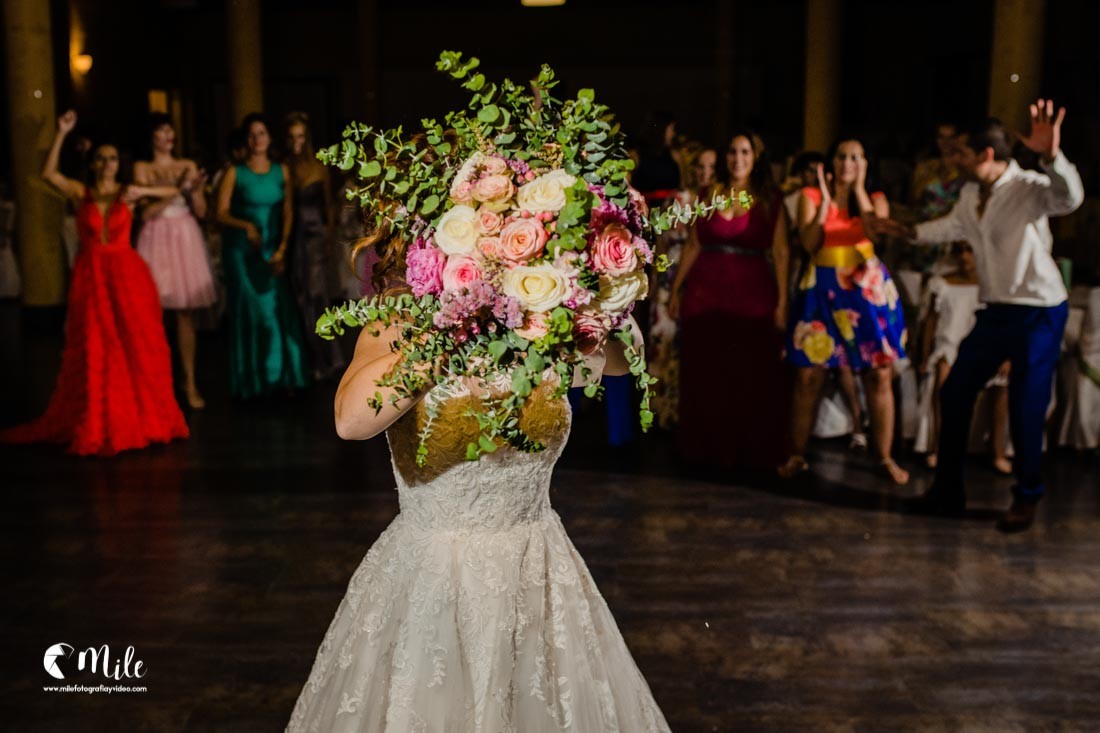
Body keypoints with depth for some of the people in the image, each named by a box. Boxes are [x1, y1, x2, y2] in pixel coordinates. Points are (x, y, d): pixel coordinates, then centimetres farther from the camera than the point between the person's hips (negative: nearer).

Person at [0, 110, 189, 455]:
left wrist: (142, 191, -16)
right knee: (94, 351, 3)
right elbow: (48, 173, -13)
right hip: (91, 276, 0)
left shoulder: (126, 192, 3)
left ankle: (144, 416, 15)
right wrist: (61, 134, -15)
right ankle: (95, 423, 13)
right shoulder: (80, 192, 3)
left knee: (137, 346, 2)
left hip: (126, 274, 0)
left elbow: (173, 192, -1)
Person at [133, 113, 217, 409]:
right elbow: (146, 213, -7)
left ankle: (190, 380, 5)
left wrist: (195, 189, -11)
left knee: (185, 312, 1)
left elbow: (201, 211, 8)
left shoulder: (188, 166, 11)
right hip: (157, 239, -2)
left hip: (186, 239, 2)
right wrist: (177, 190, -15)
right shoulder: (142, 168, 4)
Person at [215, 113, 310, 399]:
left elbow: (288, 212, 4)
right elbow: (221, 213, -5)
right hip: (242, 249, -2)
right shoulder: (234, 173, -2)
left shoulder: (282, 171, 6)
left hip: (274, 249, 3)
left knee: (281, 310, -1)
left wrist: (282, 249, -5)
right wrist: (246, 226, -22)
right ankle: (254, 379, 7)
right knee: (251, 310, -1)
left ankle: (284, 376, 9)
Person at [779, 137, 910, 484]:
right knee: (808, 375, -1)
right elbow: (810, 243, -10)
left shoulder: (875, 198, 8)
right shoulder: (811, 196, 4)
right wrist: (826, 200, -12)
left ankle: (885, 457, 10)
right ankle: (797, 455, 10)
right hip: (821, 289, -1)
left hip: (867, 288, 1)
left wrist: (859, 189, -8)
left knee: (879, 375, -1)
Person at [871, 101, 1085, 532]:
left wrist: (1052, 157, -60)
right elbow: (955, 226, 24)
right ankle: (948, 491, 22)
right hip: (996, 311, 8)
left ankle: (1026, 499, 21)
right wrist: (908, 232, 28)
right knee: (956, 391, 8)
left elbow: (1069, 197, -42)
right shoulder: (971, 193, 3)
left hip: (1039, 313, -8)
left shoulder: (1028, 188, -20)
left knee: (1025, 408, -2)